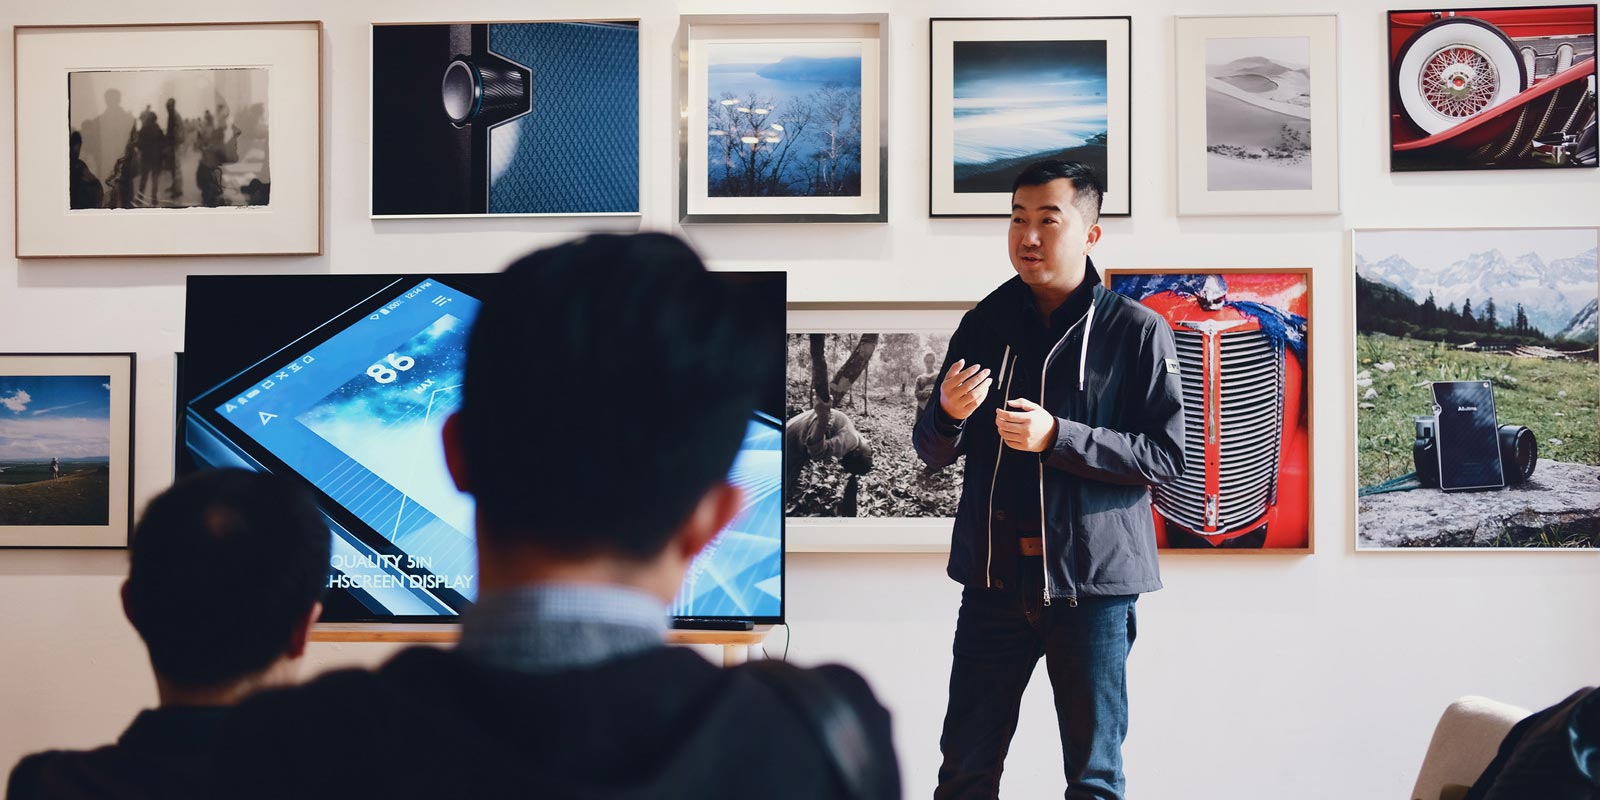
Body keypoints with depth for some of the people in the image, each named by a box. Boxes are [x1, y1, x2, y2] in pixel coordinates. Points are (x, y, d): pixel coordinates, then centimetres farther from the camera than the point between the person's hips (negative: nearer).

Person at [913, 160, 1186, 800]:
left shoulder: (1137, 331, -2)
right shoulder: (984, 325, 8)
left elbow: (1167, 457, -8)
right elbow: (932, 451, 11)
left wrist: (1056, 437, -19)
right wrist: (950, 414, -12)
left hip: (1092, 580, -3)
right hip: (994, 577, 3)